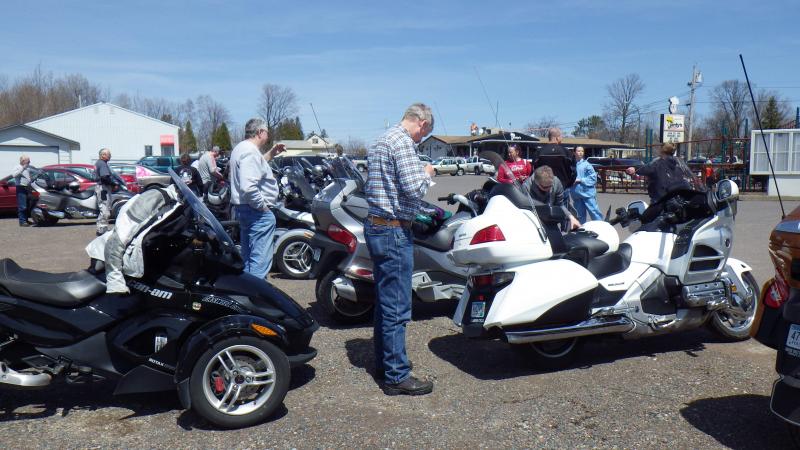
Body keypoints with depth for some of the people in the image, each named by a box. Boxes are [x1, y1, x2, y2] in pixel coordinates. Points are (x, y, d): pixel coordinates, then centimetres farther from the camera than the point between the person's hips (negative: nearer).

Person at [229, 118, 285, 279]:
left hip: (243, 208, 11)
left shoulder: (241, 148, 15)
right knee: (261, 259, -9)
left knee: (248, 257, 18)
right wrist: (263, 206, -19)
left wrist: (271, 154, 23)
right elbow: (248, 187, -29)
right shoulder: (251, 152, -18)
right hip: (258, 212, -11)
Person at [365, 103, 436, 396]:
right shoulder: (402, 141, -14)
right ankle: (397, 376, 4)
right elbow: (414, 188, -23)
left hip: (375, 226, 10)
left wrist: (419, 174, 18)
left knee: (385, 301, 17)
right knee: (397, 307, -4)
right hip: (394, 231, -10)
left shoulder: (379, 142, 17)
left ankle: (383, 364, 27)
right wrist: (427, 174, -3)